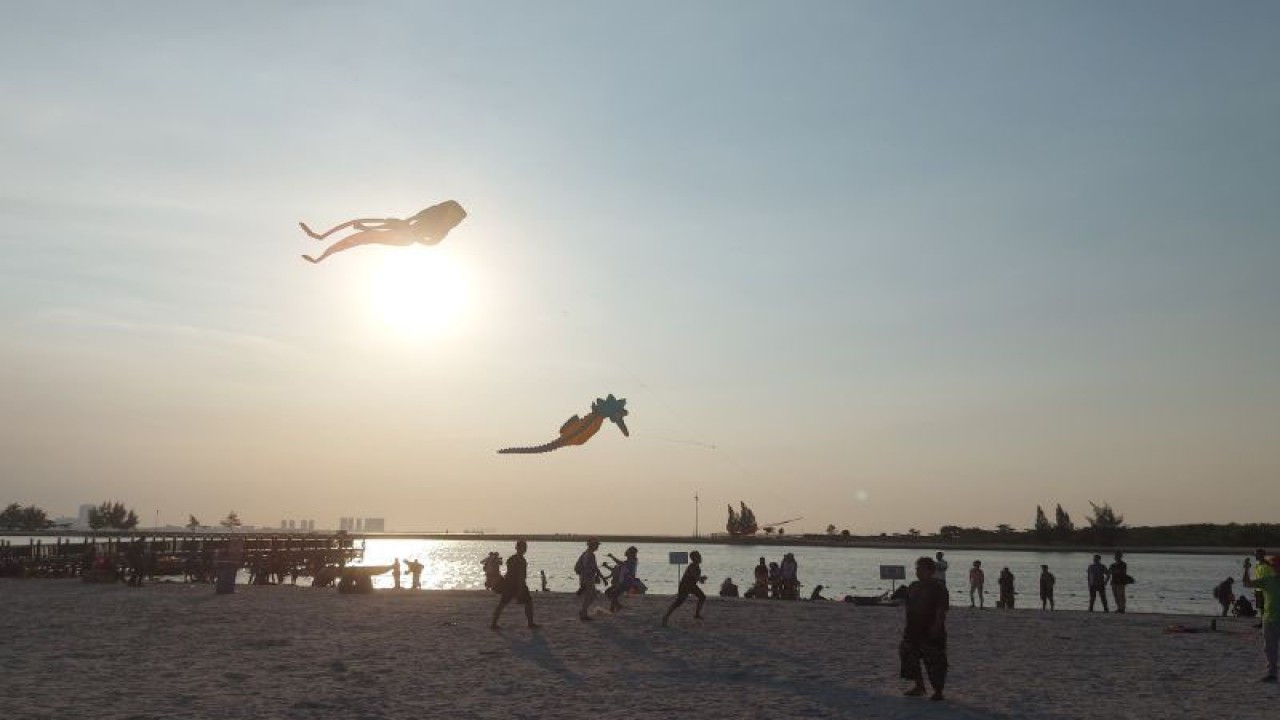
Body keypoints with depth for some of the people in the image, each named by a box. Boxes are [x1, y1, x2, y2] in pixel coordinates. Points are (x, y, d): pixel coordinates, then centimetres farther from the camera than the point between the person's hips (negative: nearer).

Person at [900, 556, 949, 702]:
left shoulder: (938, 587, -10)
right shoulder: (913, 587, 11)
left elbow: (941, 610, -15)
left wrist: (937, 627, -21)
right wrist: (907, 626, 15)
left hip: (931, 631, -7)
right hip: (914, 630, 7)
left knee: (934, 662, -1)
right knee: (910, 657, 9)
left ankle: (938, 691, 10)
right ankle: (919, 686, 23)